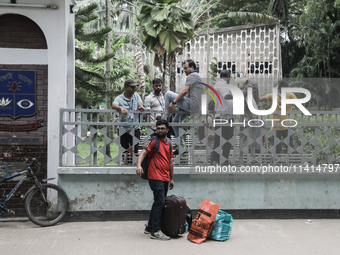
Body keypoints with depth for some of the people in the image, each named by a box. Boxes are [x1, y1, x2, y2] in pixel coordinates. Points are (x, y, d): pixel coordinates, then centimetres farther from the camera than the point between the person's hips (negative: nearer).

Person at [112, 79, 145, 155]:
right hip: (124, 129, -2)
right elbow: (113, 106, -20)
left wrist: (141, 107, -29)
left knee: (135, 150, -5)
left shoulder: (136, 96, 12)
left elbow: (140, 104, -3)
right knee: (125, 151, 5)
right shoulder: (119, 98, -1)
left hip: (135, 128, 2)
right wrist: (121, 108, -43)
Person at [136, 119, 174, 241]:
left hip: (165, 178, 8)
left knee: (159, 203, 13)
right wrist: (139, 165, -35)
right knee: (160, 202, -11)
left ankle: (150, 227, 24)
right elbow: (143, 153, -16)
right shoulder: (153, 141, -3)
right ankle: (155, 231, -7)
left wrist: (172, 179, 22)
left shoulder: (168, 144, 17)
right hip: (155, 177, -8)